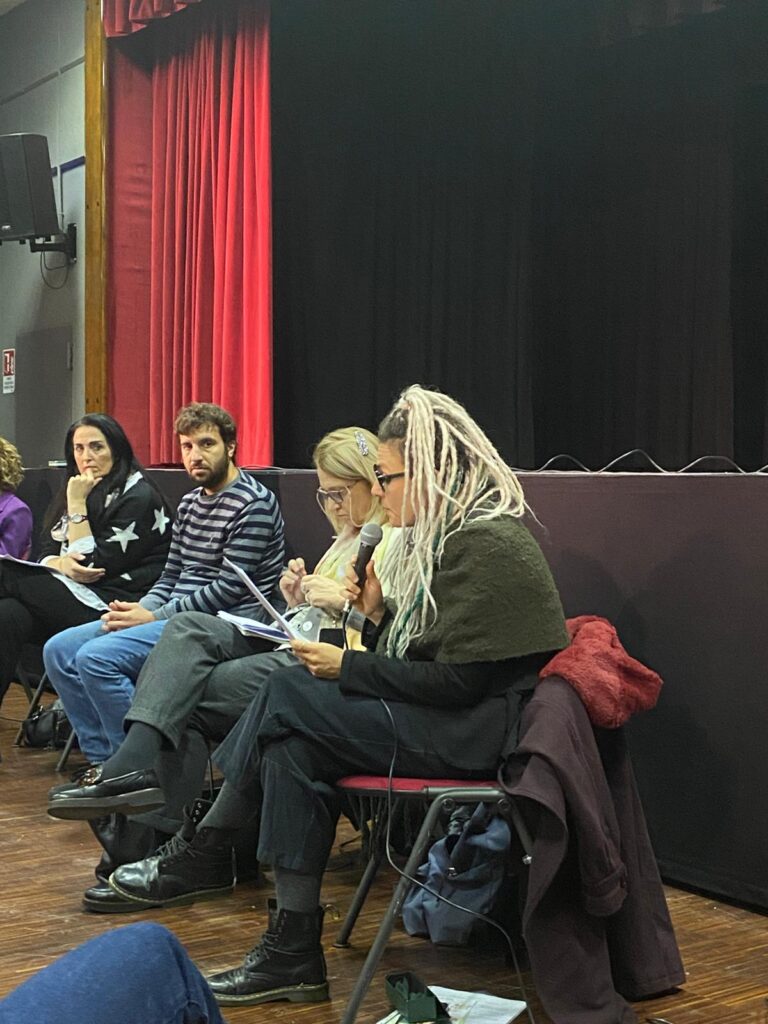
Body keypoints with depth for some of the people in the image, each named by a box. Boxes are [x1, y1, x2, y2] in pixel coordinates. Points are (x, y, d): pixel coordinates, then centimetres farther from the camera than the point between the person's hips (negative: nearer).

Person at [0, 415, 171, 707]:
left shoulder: (139, 496, -4)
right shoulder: (73, 492, 21)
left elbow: (96, 565, -10)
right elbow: (46, 555, 16)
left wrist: (77, 505, -8)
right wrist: (61, 563, -9)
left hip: (113, 602, -7)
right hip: (76, 594, 7)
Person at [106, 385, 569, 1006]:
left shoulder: (486, 546, -16)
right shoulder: (451, 535, 14)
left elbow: (456, 681, -21)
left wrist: (347, 668, -13)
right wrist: (379, 615, -2)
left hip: (479, 729, -9)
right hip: (447, 717, 9)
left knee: (288, 697, -16)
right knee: (293, 749, -11)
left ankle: (202, 855, -1)